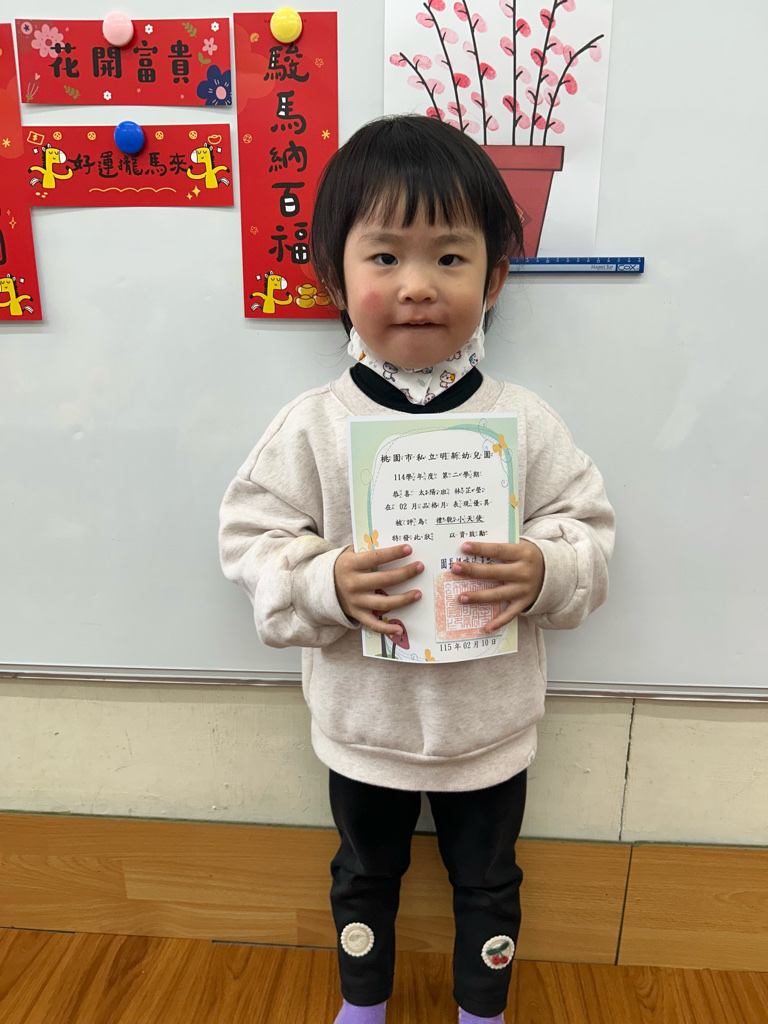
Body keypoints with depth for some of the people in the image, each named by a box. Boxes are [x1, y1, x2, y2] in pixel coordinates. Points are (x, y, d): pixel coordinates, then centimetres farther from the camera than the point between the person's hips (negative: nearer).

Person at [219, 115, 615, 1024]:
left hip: (490, 726, 1)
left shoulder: (522, 421, -13)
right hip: (362, 727, 1)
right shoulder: (313, 425, -15)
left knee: (486, 880, 25)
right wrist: (325, 584, -28)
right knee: (364, 874, 27)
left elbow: (589, 524, -6)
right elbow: (251, 537, -11)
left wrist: (546, 572, -26)